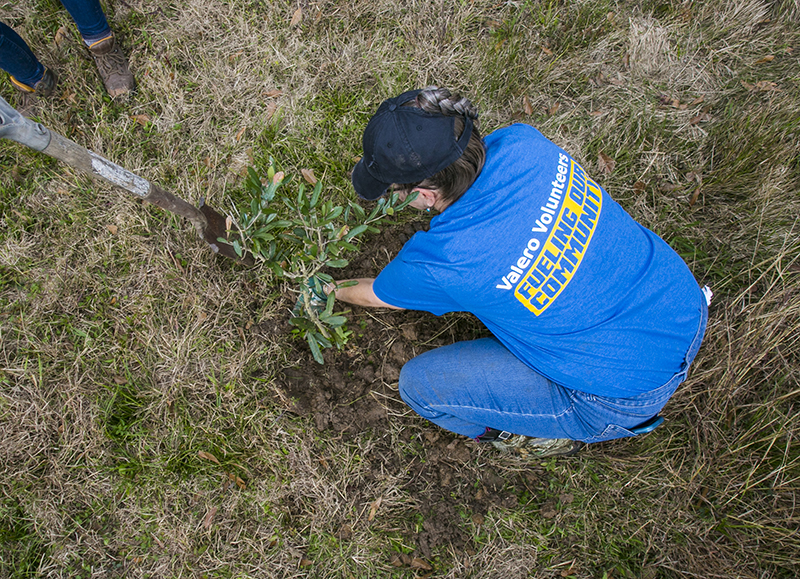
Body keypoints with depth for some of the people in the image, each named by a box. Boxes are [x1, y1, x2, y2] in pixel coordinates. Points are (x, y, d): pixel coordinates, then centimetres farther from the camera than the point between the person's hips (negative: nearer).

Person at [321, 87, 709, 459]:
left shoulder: (441, 260, -27)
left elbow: (374, 295, -2)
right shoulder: (520, 143, -14)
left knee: (419, 384, -6)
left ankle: (556, 432, 15)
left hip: (630, 391, -7)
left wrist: (331, 290, 19)